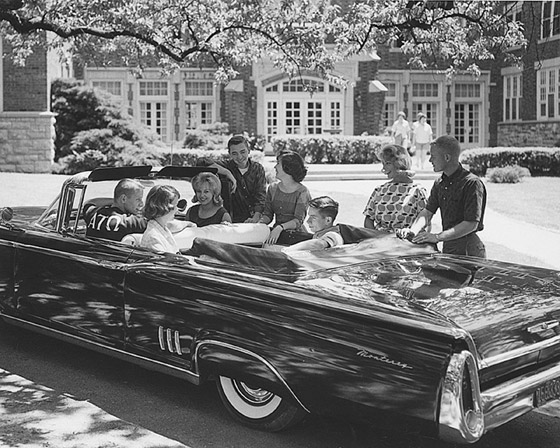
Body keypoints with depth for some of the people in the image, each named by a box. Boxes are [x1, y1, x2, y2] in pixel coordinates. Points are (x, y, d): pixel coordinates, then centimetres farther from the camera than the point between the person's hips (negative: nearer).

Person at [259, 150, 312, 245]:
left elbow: (298, 221, -14)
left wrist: (280, 227, -30)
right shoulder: (272, 188, 11)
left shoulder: (302, 192, -6)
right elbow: (267, 214, 10)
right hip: (275, 233, 4)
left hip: (294, 234, -4)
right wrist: (259, 224, -12)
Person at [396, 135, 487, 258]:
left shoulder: (472, 183, -15)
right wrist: (413, 230, -15)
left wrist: (437, 237, -24)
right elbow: (427, 211, 6)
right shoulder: (439, 183, 10)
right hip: (447, 248, 7)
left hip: (469, 251, -7)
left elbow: (471, 224, -20)